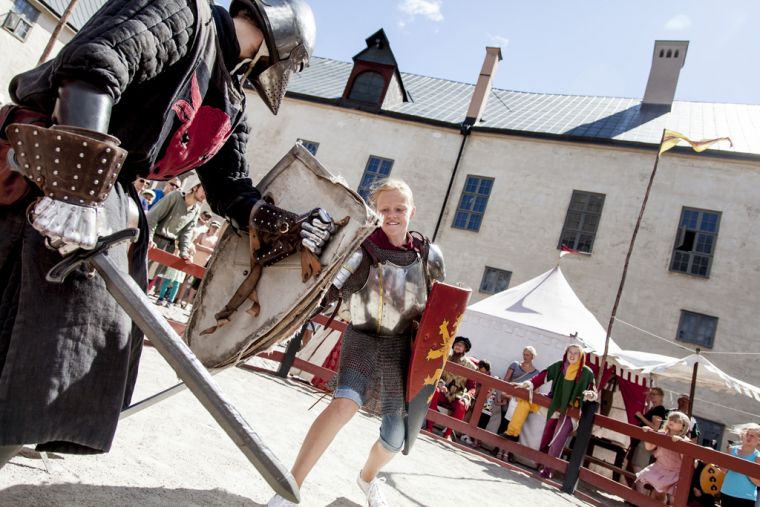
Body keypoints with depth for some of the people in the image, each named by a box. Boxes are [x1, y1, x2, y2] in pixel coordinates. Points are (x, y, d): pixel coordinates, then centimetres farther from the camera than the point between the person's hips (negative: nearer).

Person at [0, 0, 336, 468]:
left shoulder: (231, 108, 16)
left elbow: (230, 188, 13)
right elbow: (96, 65, -24)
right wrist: (77, 177, -34)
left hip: (113, 196, 9)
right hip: (51, 169, -9)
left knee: (107, 322, 11)